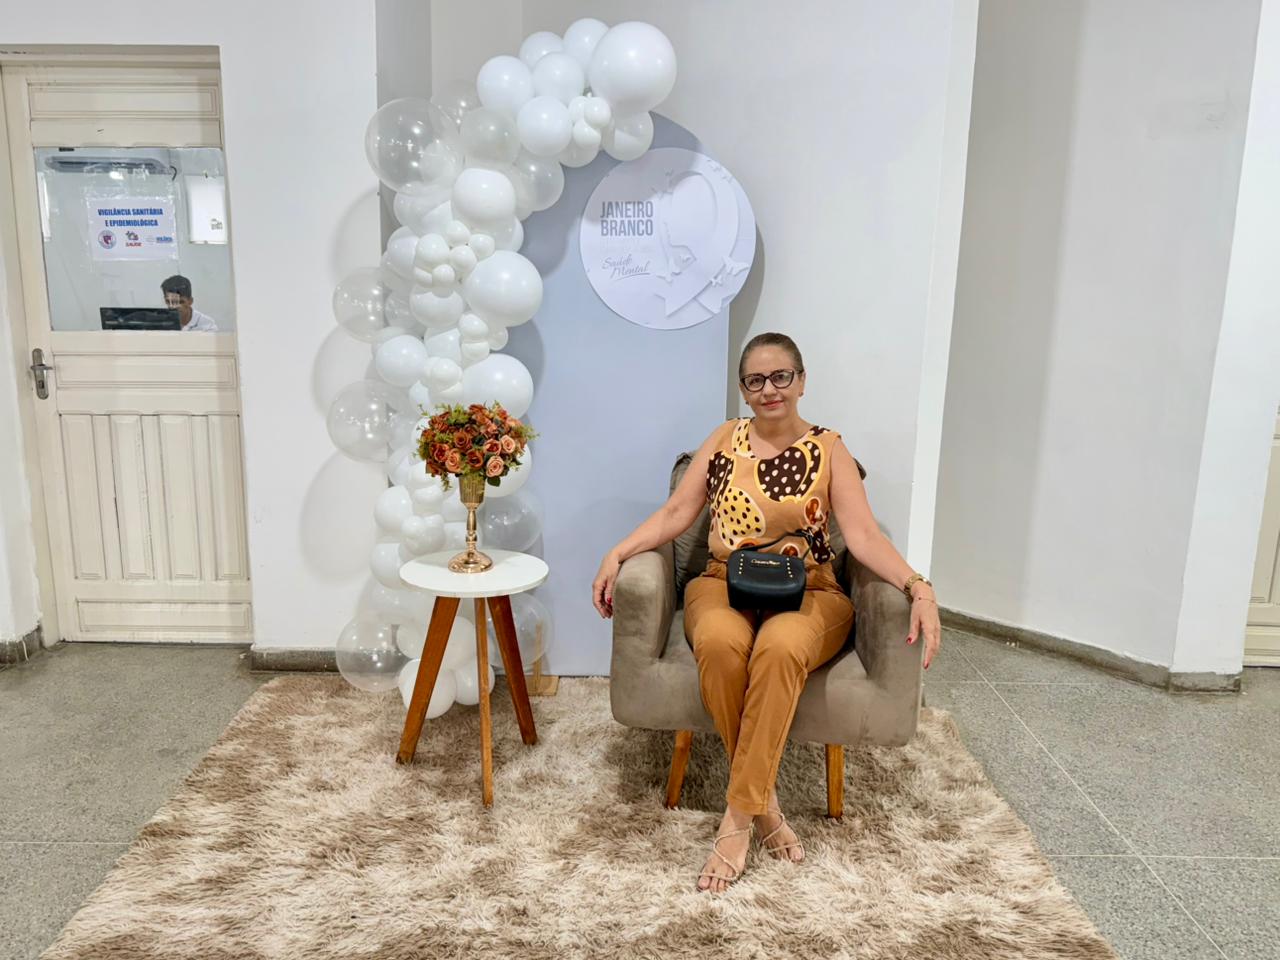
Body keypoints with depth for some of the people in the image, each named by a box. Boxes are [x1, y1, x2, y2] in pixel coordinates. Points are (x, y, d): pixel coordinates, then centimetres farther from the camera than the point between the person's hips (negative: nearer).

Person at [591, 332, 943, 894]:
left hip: (807, 594, -1)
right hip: (724, 585, 2)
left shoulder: (828, 449, 5)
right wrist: (617, 554, -9)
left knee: (780, 649, -37)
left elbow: (863, 535, -7)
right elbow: (675, 515, 6)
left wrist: (917, 588, -24)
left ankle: (738, 815, -24)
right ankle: (762, 801, -16)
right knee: (720, 644, -35)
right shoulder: (724, 440, 11)